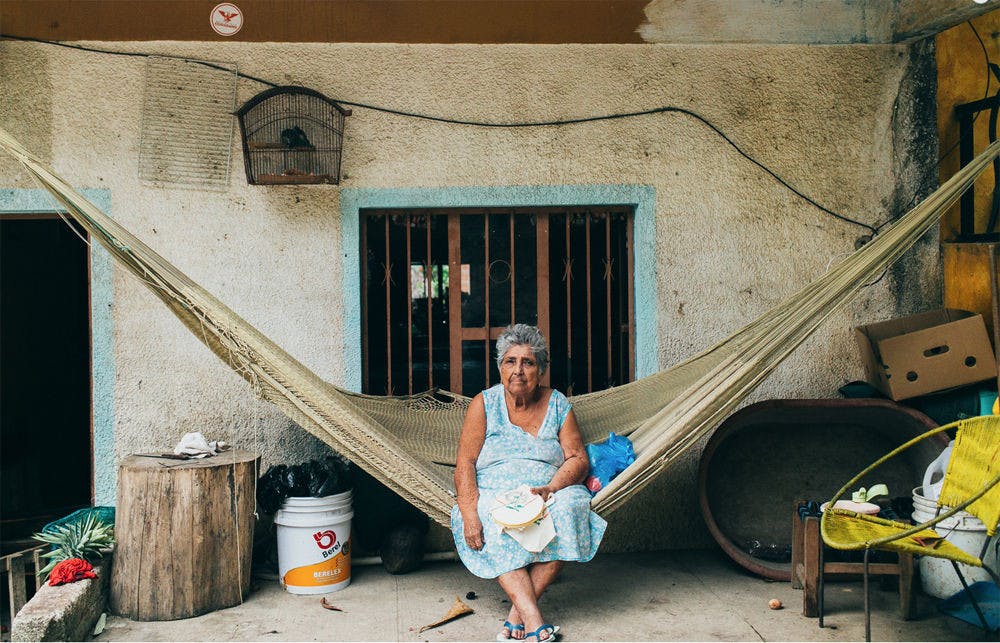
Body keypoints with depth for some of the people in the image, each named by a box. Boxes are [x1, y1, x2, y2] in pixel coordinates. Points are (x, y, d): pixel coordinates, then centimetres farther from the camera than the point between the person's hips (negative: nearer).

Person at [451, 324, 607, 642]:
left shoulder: (557, 404, 6)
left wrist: (550, 489, -21)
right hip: (493, 497, -1)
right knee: (496, 532, -33)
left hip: (550, 497, 1)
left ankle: (519, 612, -29)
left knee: (569, 509, -31)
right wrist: (470, 515, -21)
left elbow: (578, 459, 0)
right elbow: (465, 464, -5)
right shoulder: (484, 404, 1)